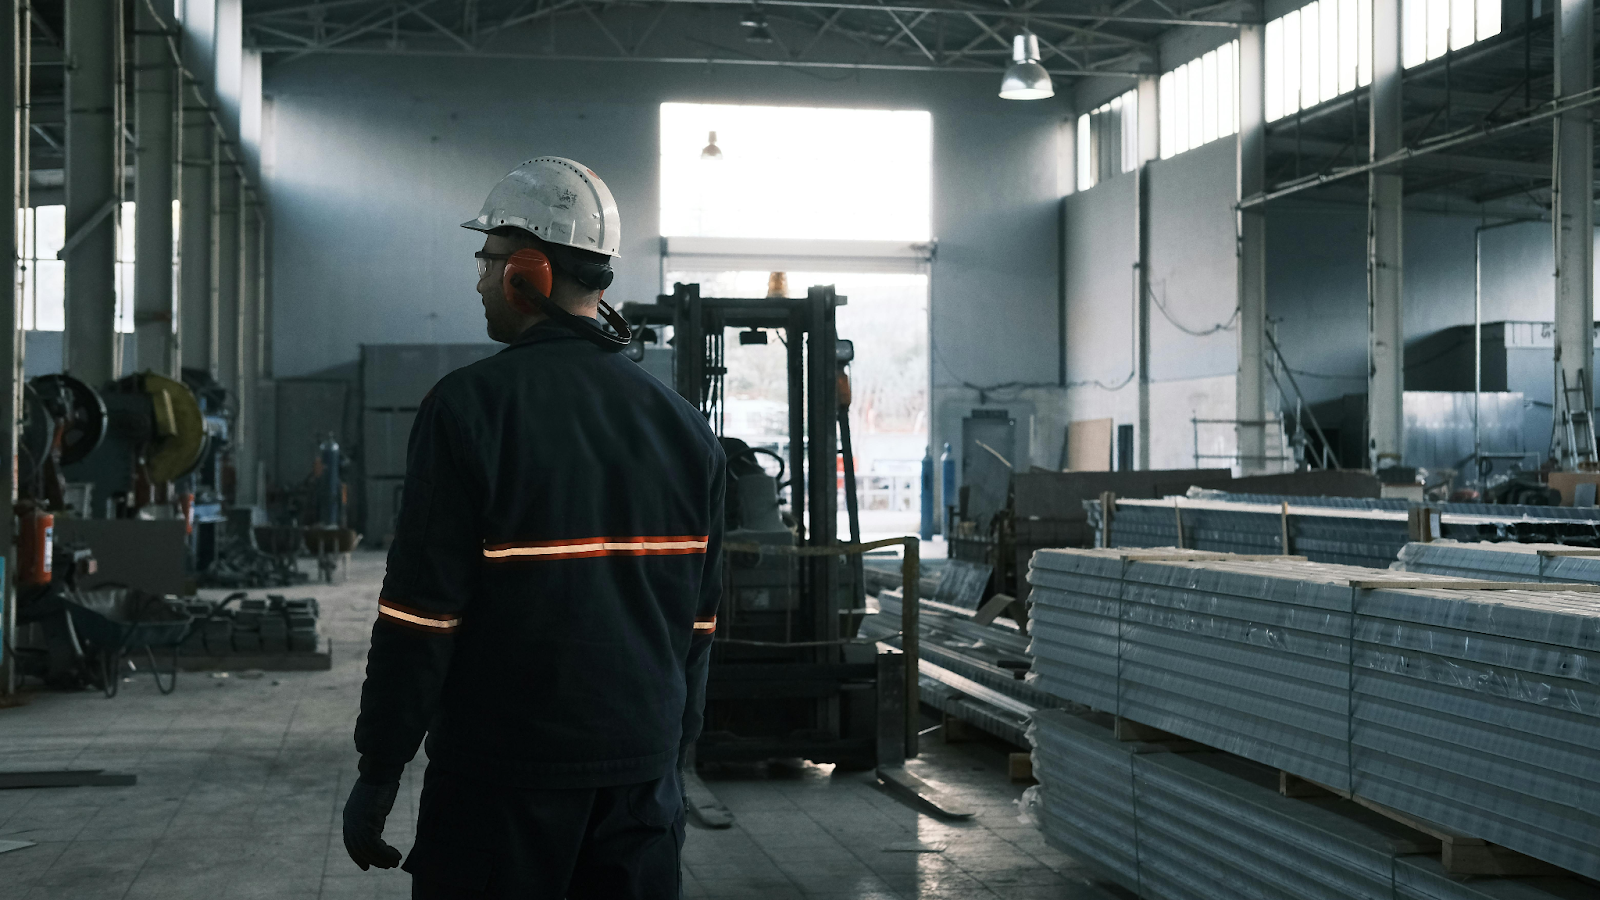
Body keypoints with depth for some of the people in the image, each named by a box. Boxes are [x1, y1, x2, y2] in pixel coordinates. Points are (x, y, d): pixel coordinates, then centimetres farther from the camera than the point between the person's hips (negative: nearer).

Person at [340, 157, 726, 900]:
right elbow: (697, 618, 11)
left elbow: (421, 612, -13)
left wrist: (378, 771, -5)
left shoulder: (473, 406, -12)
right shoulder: (682, 423, 6)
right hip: (643, 777, 5)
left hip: (503, 781, -5)